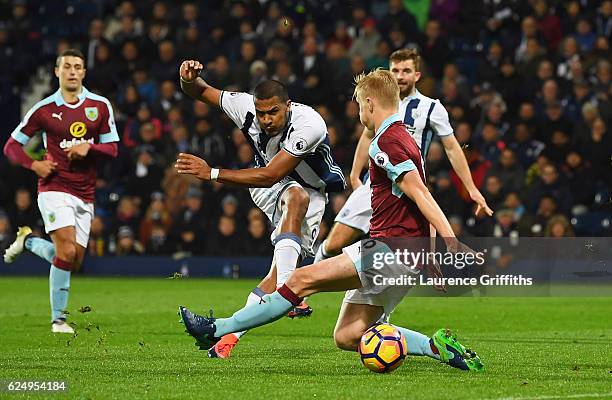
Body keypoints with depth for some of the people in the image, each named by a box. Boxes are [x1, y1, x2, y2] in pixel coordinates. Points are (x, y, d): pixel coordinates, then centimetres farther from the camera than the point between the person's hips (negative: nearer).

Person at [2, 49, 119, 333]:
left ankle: (28, 241, 31)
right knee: (67, 251, -19)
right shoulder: (44, 109, -1)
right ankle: (58, 319, -8)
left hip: (85, 195, 4)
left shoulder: (100, 106, 5)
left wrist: (89, 148, -14)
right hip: (54, 189, -4)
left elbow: (112, 148, 6)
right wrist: (34, 164, -13)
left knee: (73, 261, 3)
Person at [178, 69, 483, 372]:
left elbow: (421, 195, -21)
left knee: (303, 279, -12)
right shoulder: (402, 138, 21)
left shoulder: (386, 143, -12)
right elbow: (420, 199, 25)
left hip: (392, 246, -10)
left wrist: (453, 245, -28)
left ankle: (218, 329, -9)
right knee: (346, 336, 7)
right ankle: (437, 347, 2)